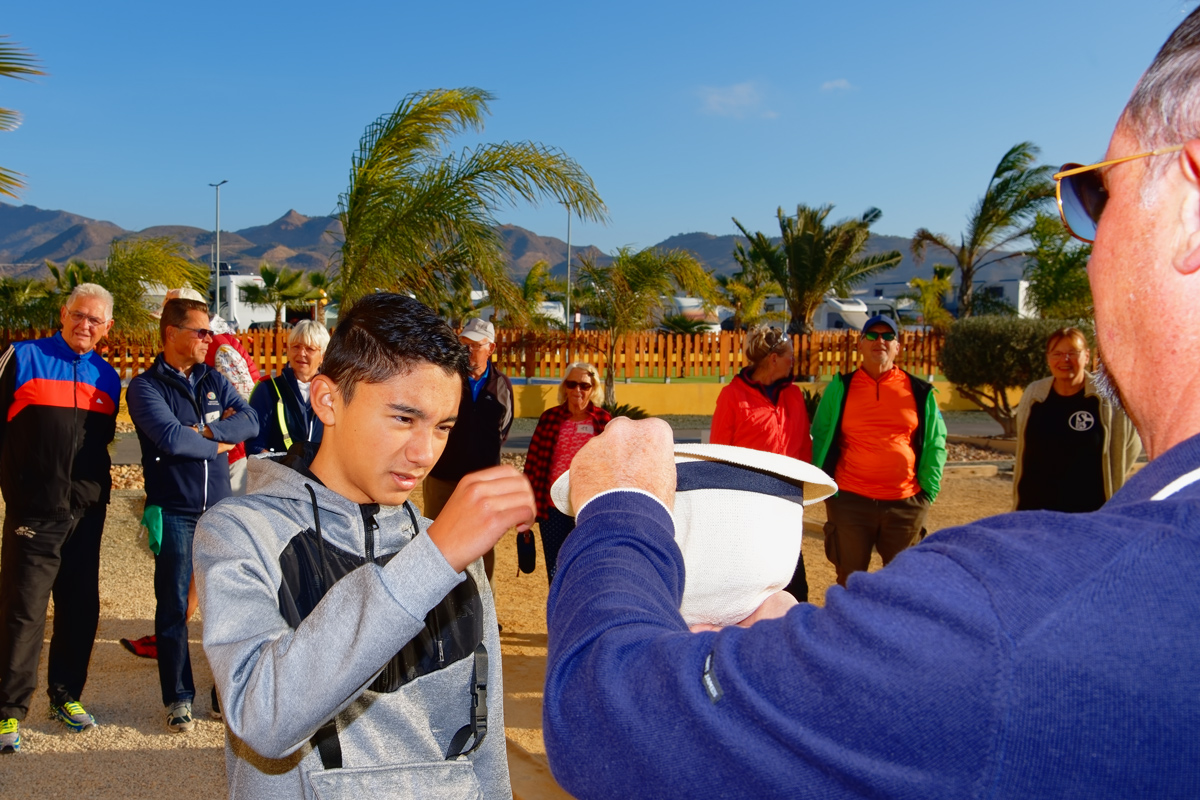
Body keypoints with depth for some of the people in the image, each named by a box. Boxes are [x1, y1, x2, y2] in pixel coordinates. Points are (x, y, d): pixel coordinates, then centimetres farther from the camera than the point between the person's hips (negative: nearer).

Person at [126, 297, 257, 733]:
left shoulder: (214, 380, 11)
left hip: (220, 508, 4)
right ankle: (179, 698, 16)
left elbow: (250, 421, -1)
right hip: (174, 512, -4)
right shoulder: (145, 386, -4)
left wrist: (204, 430, -14)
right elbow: (169, 437, -18)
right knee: (173, 607, 4)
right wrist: (217, 443, -5)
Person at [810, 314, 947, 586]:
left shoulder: (920, 392, 4)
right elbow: (820, 439, 6)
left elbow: (935, 443, 9)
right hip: (850, 501, -1)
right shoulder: (840, 388, 2)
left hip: (906, 503, 1)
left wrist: (929, 490, 2)